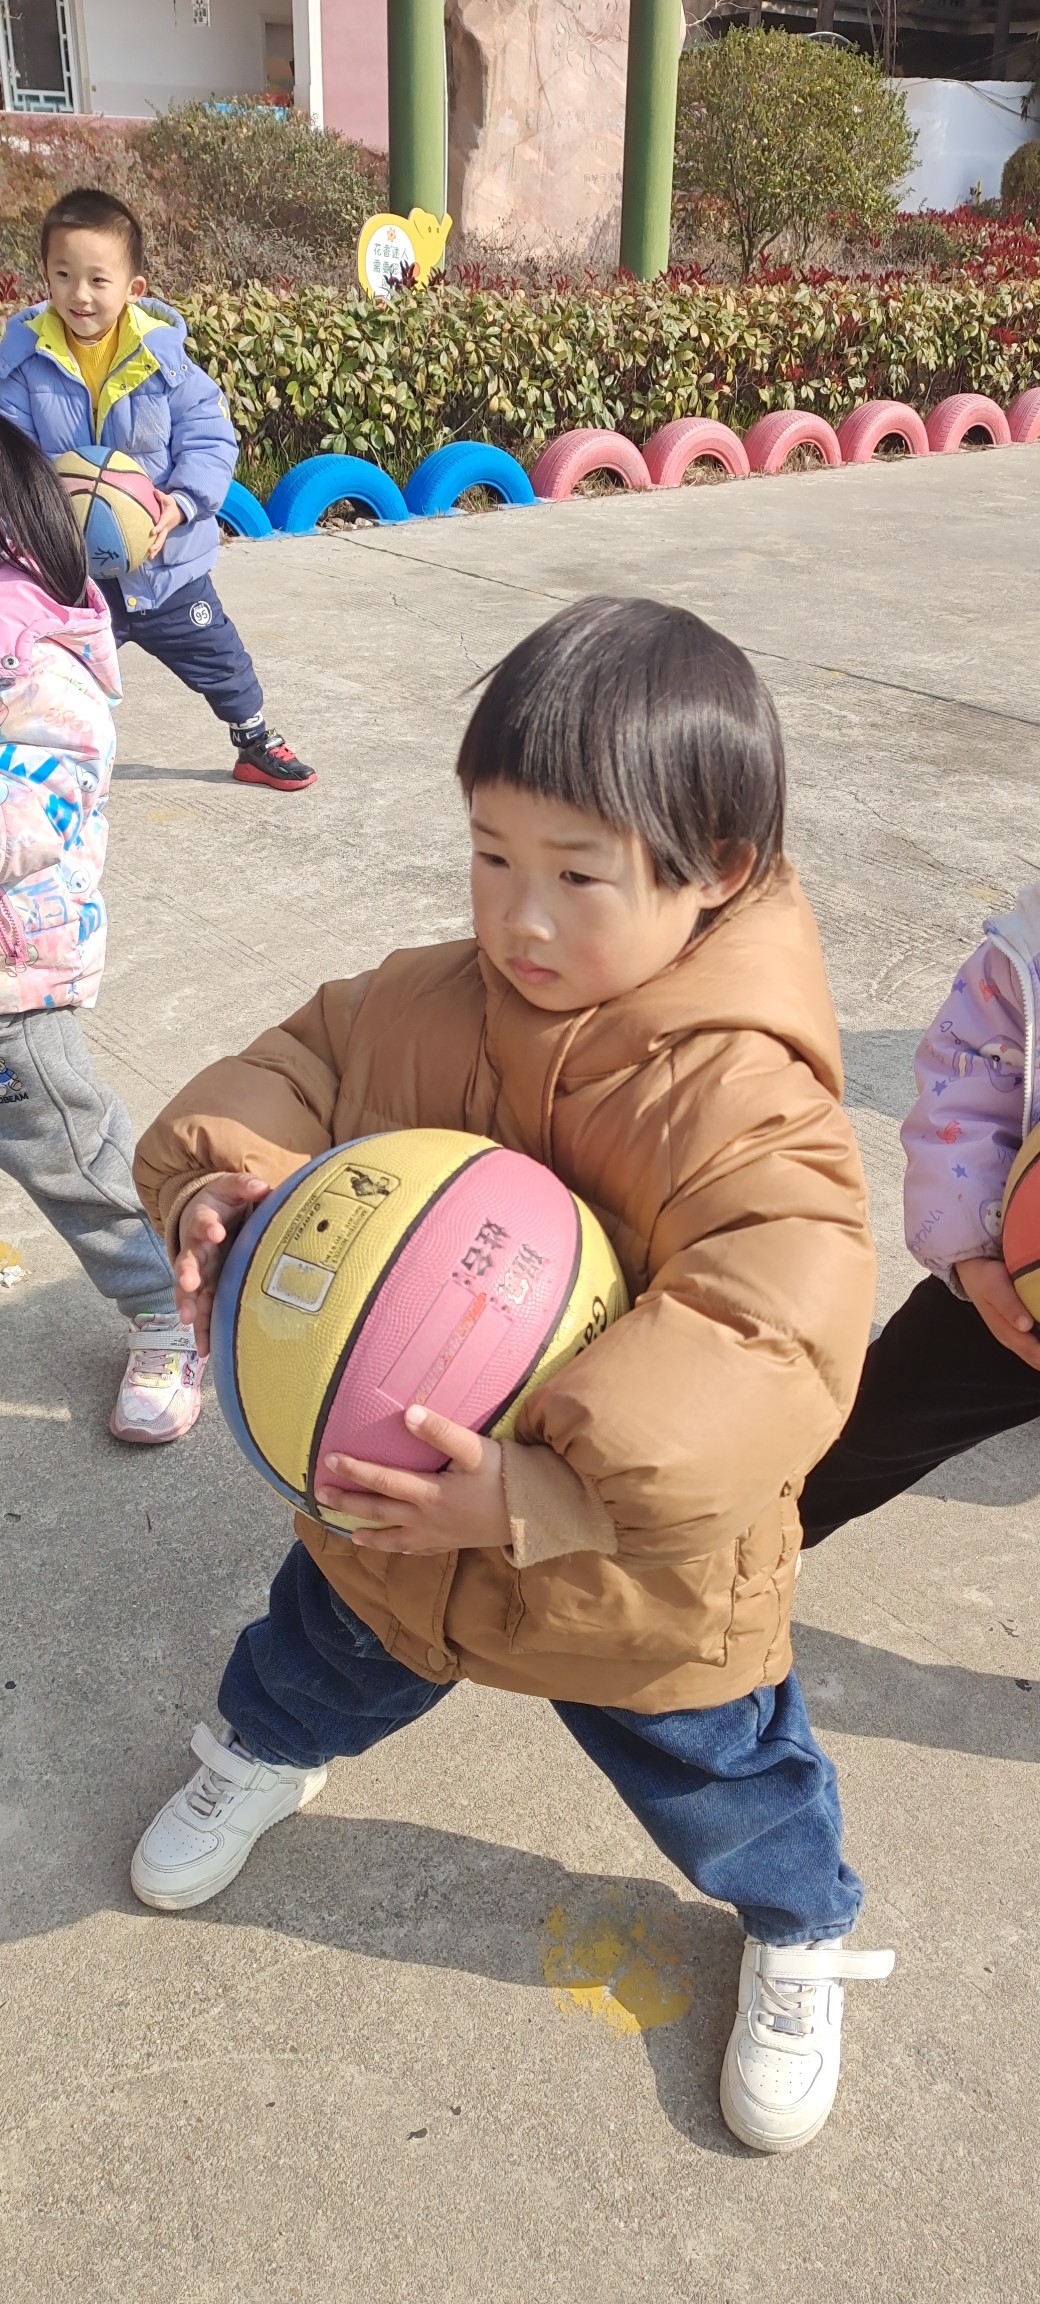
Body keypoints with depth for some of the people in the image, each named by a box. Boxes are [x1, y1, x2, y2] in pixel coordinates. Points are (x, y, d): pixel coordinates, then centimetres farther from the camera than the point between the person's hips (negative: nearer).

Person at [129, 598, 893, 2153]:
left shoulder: (744, 1103, -33)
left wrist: (545, 1489, -47)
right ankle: (263, 1752, 71)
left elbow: (770, 1346, -41)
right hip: (389, 1515, 5)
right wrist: (219, 1176, -25)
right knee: (329, 1648, 33)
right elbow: (295, 1064, -2)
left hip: (640, 1582, -4)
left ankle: (799, 1940, 56)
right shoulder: (427, 1003, -15)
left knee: (720, 1773, 21)